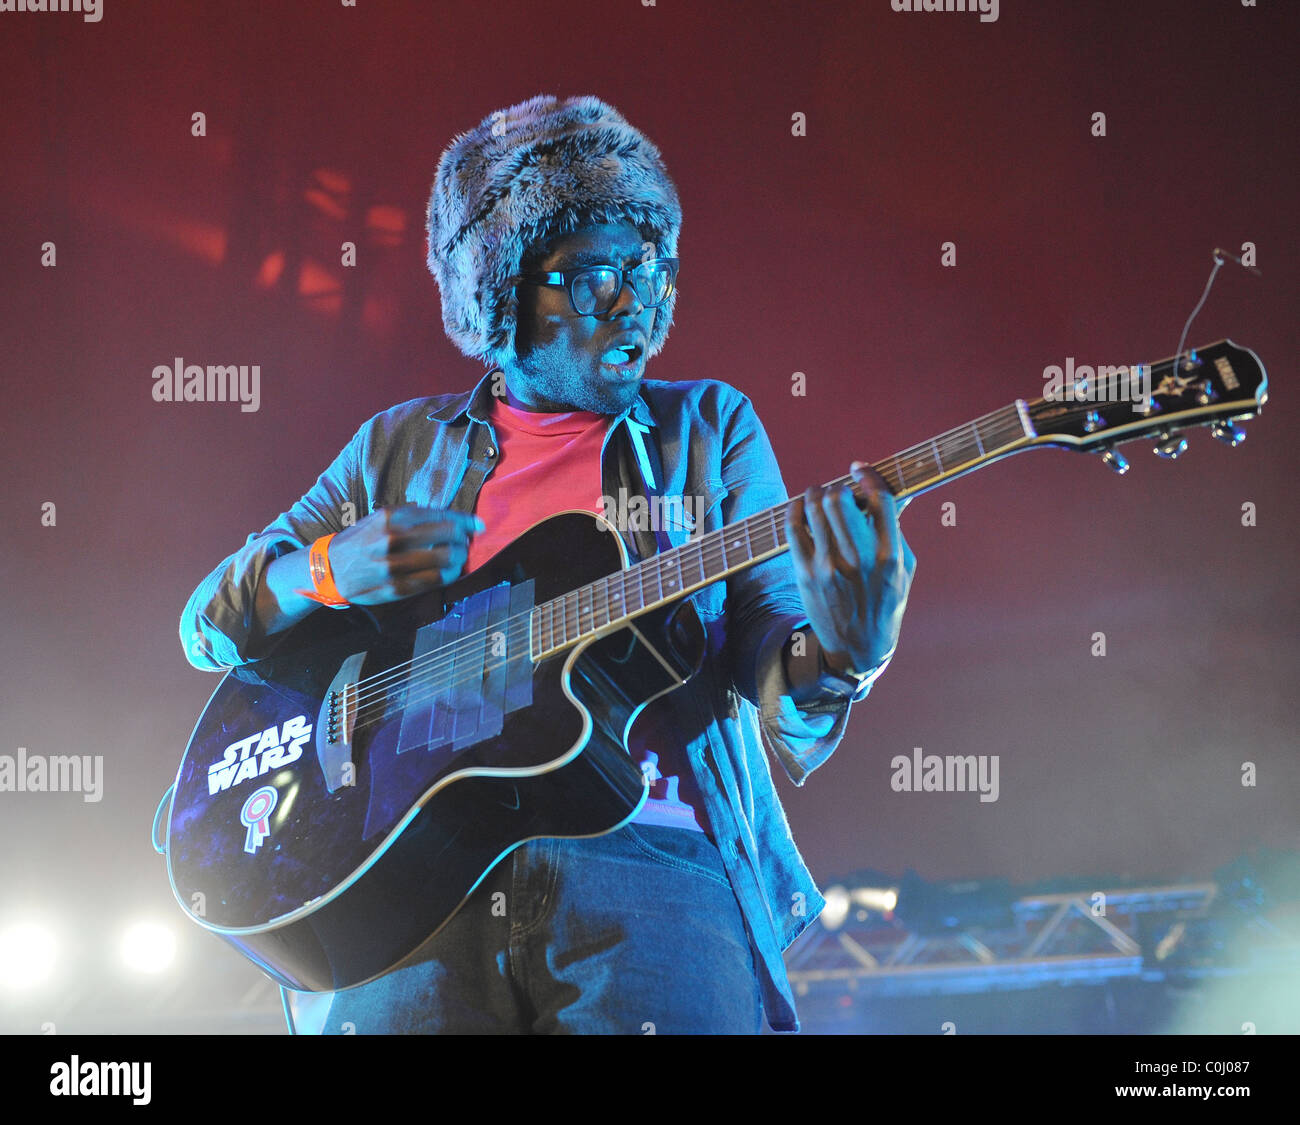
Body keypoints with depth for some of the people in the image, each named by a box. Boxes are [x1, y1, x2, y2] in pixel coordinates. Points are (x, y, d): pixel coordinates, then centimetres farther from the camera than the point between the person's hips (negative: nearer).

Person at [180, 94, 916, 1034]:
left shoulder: (708, 426, 16)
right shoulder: (402, 446, 19)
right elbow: (209, 625, 19)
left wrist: (839, 657, -16)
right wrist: (330, 569, -2)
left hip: (650, 859, -1)